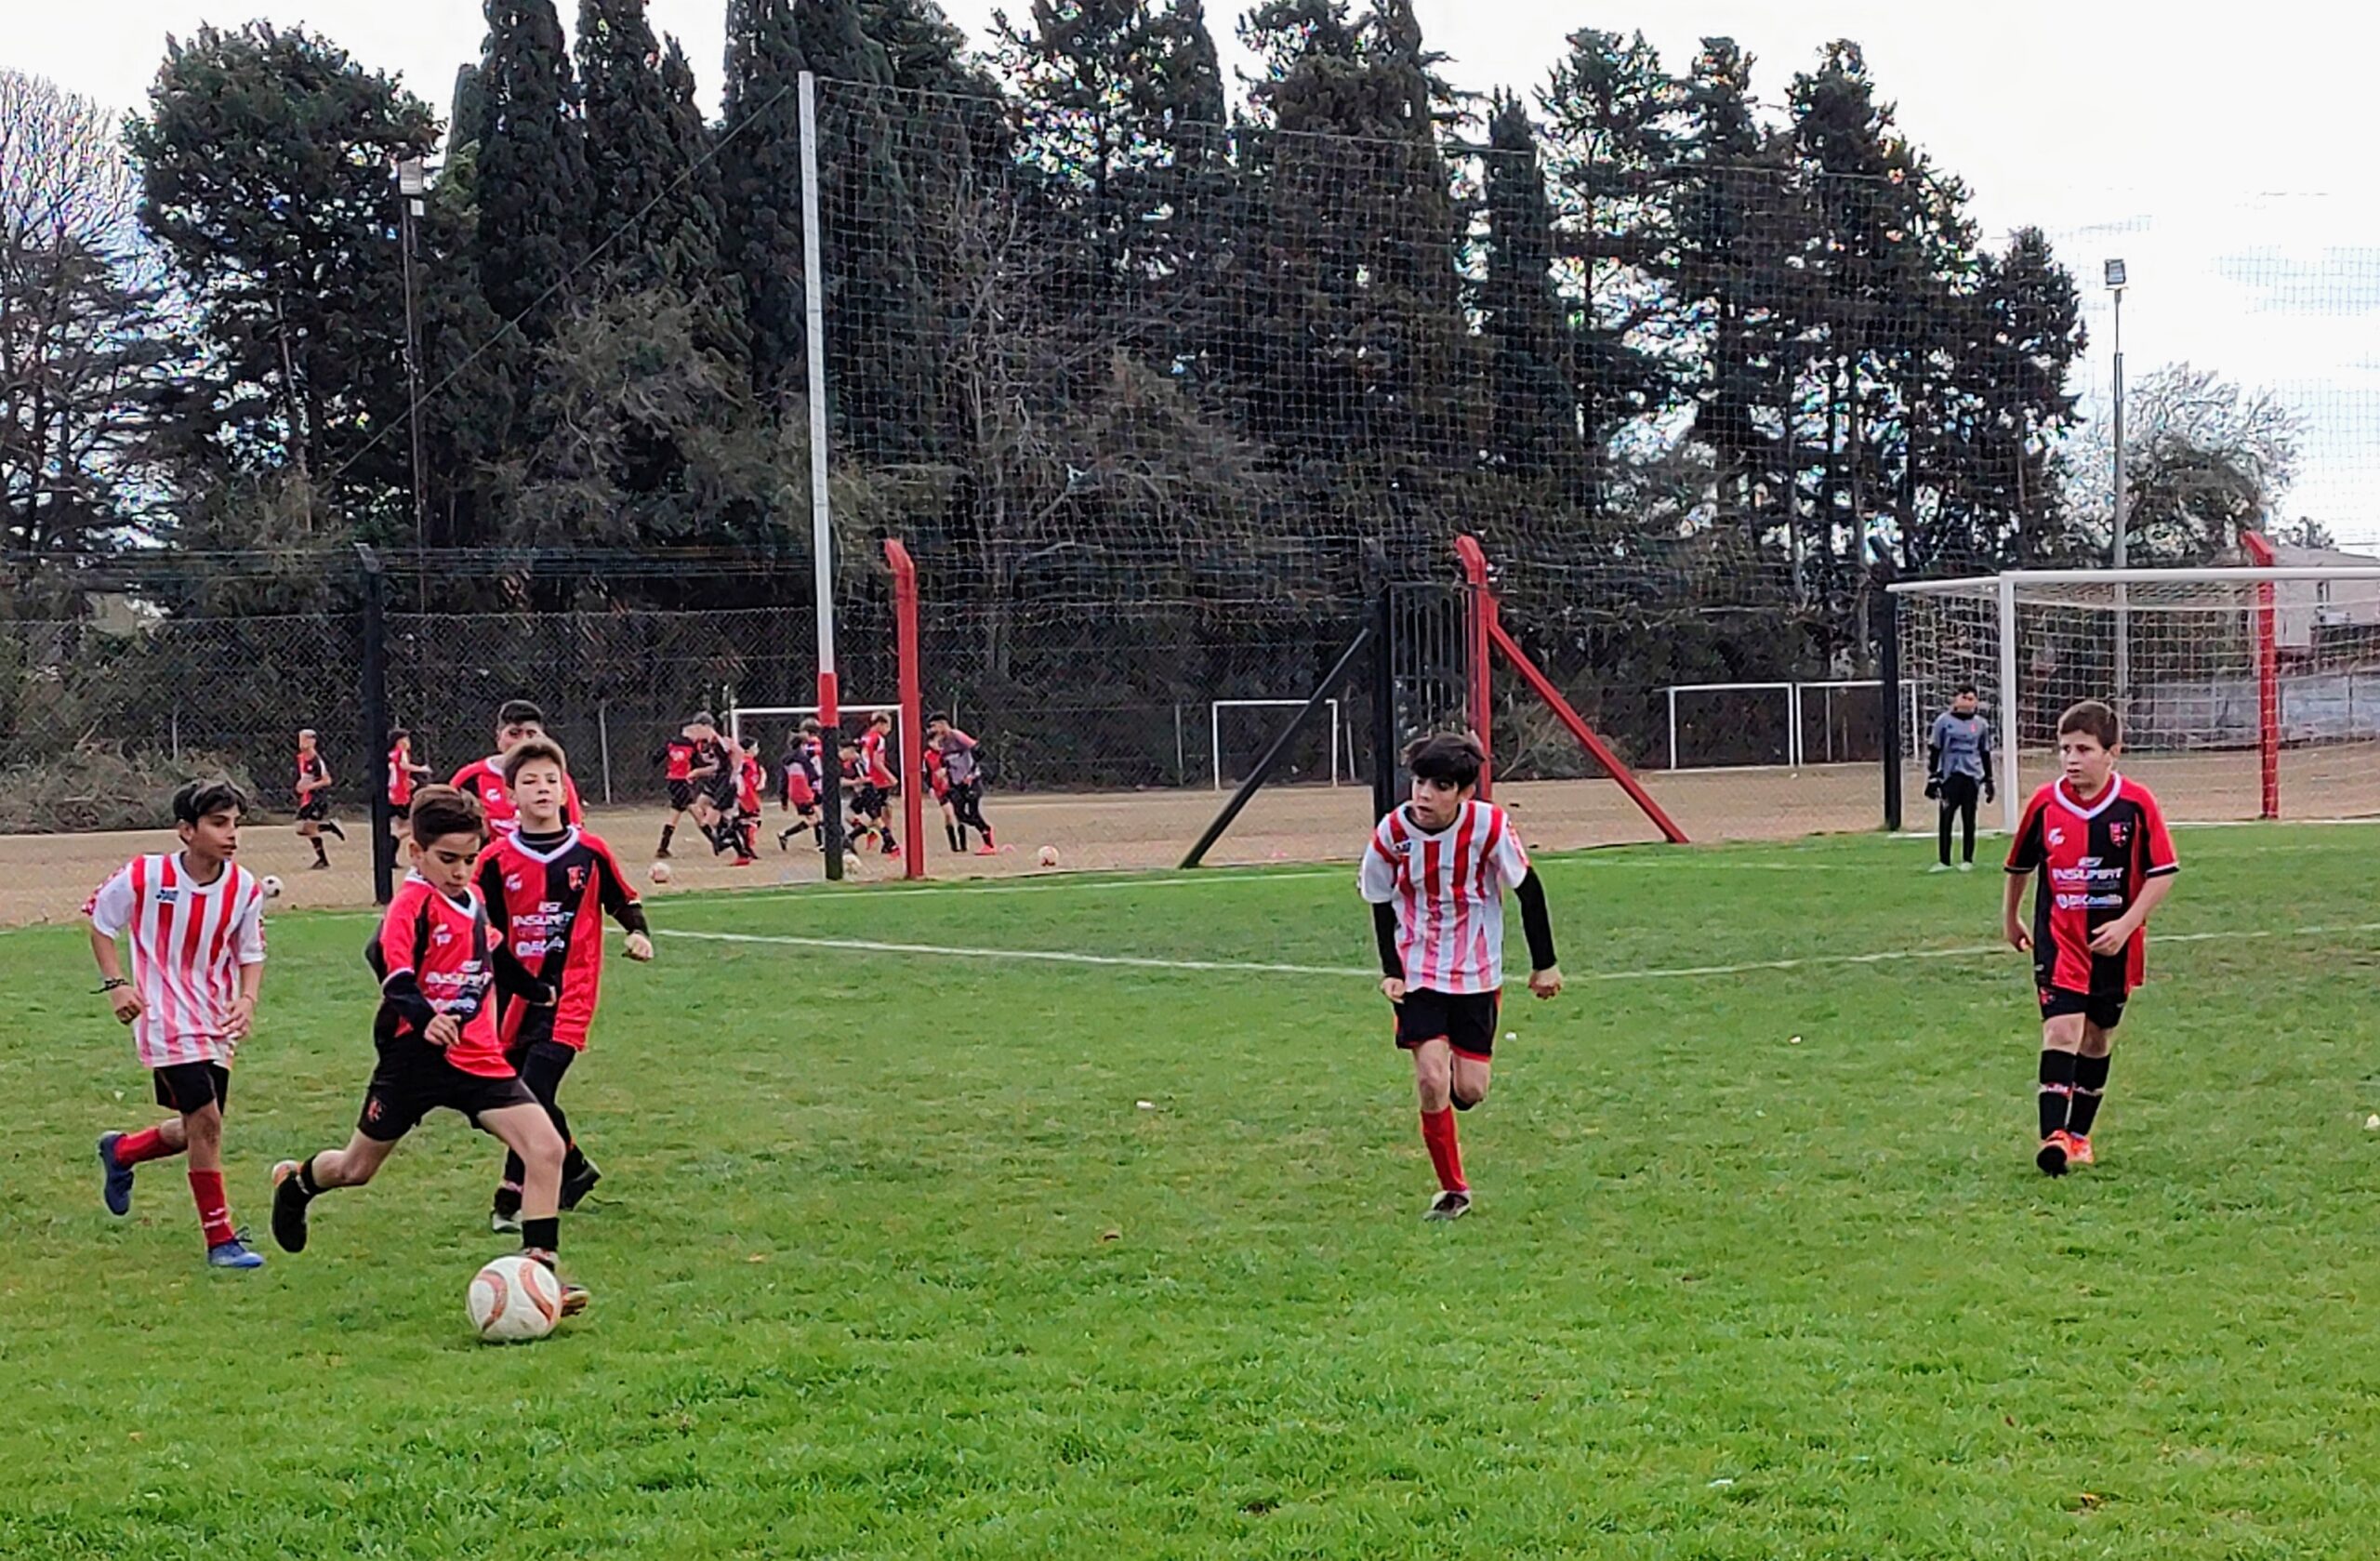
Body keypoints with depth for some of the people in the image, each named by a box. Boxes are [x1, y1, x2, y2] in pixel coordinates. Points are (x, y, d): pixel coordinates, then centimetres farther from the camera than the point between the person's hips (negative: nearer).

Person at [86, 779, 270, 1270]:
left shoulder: (244, 888, -5)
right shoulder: (144, 876, -15)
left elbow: (251, 954, 7)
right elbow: (99, 921, 2)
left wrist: (247, 1000, -11)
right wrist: (116, 983, -9)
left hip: (215, 1024, 5)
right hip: (166, 1021, -5)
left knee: (197, 1130, 12)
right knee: (206, 1122, -14)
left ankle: (120, 1152, 43)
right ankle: (221, 1240, -5)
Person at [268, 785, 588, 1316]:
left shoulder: (472, 901, 9)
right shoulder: (413, 903, -14)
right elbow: (391, 966, -28)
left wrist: (537, 989, 41)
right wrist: (424, 1017, -45)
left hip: (478, 1058, 6)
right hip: (415, 1055, -6)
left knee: (546, 1148, -13)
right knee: (357, 1168, 13)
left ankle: (539, 1268, -10)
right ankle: (296, 1181, 48)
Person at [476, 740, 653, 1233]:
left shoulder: (589, 851, 0)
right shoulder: (498, 859, 1)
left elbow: (624, 900, 12)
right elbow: (482, 930, 8)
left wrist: (639, 933, -5)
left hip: (570, 994, -3)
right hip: (516, 994, 3)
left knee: (533, 1091, -17)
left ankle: (512, 1197, -11)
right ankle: (575, 1168, 32)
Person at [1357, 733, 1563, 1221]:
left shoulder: (1490, 826, -18)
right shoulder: (1392, 833, -16)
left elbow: (1528, 890, -4)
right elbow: (1381, 902, 2)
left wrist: (1544, 963, 1)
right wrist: (1390, 971, -4)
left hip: (1477, 973, 0)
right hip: (1418, 973, 0)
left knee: (1469, 1091, -2)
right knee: (1431, 1078, -14)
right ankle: (1453, 1190, 2)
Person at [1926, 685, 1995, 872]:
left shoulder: (1981, 724, 7)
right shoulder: (1944, 721, 2)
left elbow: (1985, 754, 14)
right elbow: (1934, 750, 4)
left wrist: (1988, 781, 12)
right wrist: (1932, 777, 0)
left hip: (1972, 777, 1)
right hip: (1949, 775, -1)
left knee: (1969, 820, 4)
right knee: (1946, 818, -4)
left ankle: (1968, 860, 12)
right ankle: (1944, 861, 2)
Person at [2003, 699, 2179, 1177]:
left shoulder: (2136, 804, -10)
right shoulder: (2044, 804, -4)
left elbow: (2163, 872, -7)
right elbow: (2021, 865, 13)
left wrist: (2127, 924, -16)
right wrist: (2010, 918, 22)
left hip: (2114, 943, 1)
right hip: (2059, 940, -1)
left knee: (2098, 1039, 13)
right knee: (2062, 1031, -16)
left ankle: (2079, 1134, 27)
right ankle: (2054, 1135, -22)